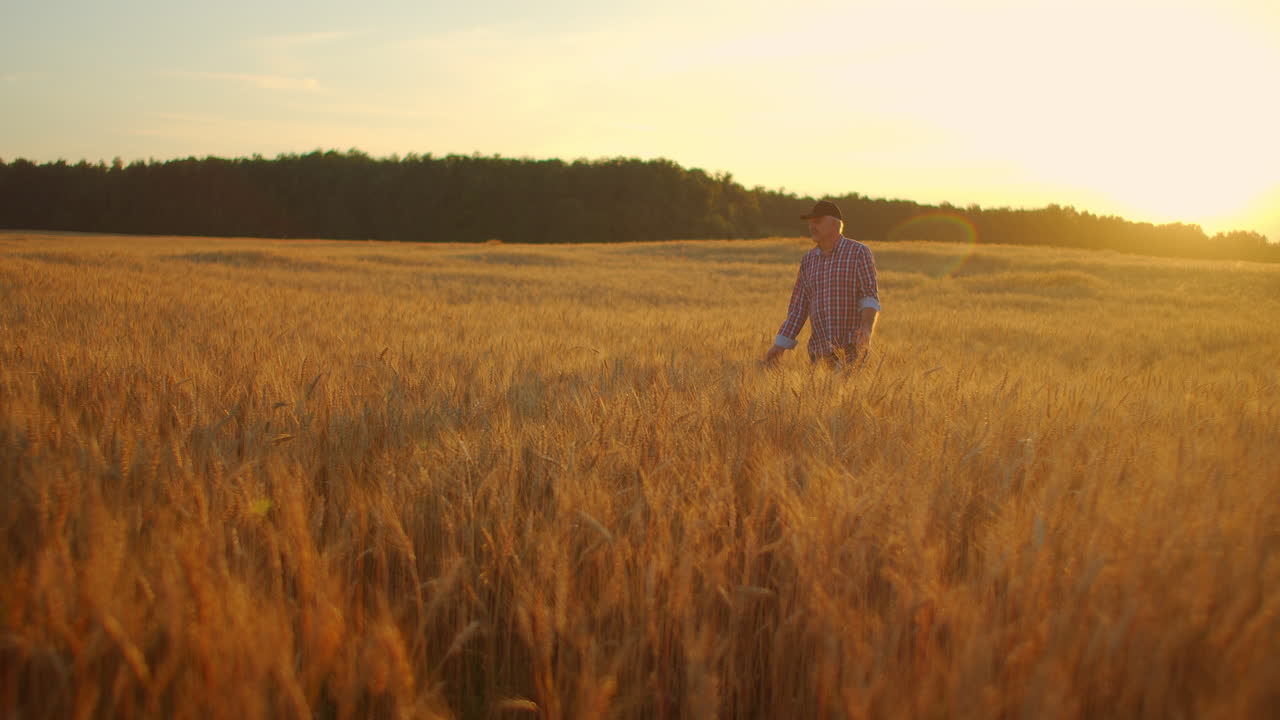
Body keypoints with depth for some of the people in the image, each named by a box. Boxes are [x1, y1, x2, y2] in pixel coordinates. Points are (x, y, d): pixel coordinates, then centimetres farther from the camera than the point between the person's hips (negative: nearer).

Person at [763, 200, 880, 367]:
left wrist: (867, 329, -31)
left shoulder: (859, 252, -3)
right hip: (819, 352, 5)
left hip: (851, 351, -5)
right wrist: (780, 345, 6)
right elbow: (799, 306, 12)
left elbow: (870, 297, -12)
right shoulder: (808, 260, 12)